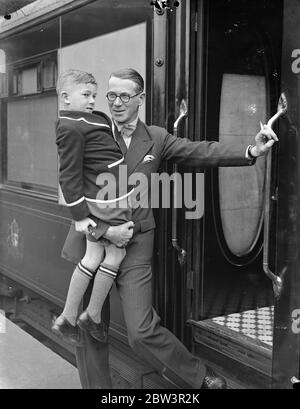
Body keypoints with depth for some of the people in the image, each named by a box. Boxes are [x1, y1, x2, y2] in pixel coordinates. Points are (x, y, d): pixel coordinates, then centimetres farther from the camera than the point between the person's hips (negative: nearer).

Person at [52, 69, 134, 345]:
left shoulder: (90, 120, 14)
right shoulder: (72, 129, -15)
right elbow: (69, 175, -17)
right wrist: (79, 215, -15)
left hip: (96, 198, 10)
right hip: (110, 201, -10)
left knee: (93, 256, 14)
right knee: (116, 254, 5)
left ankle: (68, 319, 24)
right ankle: (93, 317, 21)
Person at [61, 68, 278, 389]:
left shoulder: (156, 139, 5)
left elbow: (200, 151, -1)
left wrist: (251, 151, -13)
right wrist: (105, 230, -14)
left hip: (134, 245, -1)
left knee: (141, 331, -6)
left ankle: (198, 377, 17)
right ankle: (96, 386, 31)